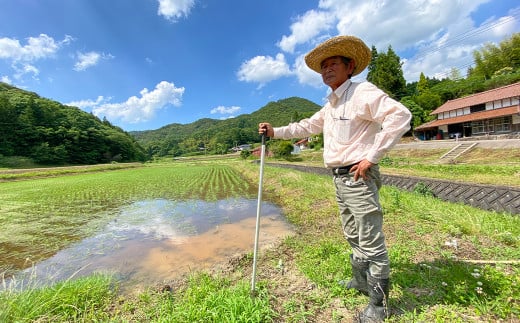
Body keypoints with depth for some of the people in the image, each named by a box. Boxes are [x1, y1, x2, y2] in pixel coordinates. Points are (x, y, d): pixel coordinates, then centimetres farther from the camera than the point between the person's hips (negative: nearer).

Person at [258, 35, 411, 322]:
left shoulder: (362, 92, -9)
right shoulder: (331, 104, 18)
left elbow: (400, 115, -20)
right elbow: (308, 126, 24)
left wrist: (371, 156, -22)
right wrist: (275, 131, 16)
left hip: (358, 178, -9)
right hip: (340, 179, 9)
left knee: (371, 242, 2)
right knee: (353, 236, 21)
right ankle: (361, 281, 40)